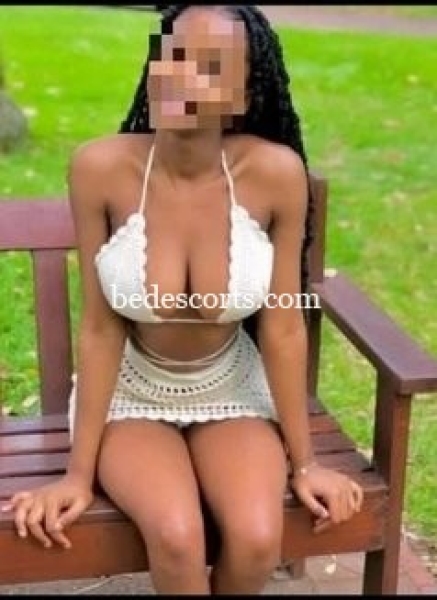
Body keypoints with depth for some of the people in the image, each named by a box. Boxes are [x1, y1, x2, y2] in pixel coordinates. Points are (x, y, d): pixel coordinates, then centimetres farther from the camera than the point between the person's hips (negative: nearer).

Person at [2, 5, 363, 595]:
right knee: (177, 536, -26)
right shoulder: (101, 167, -22)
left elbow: (282, 327, -12)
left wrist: (304, 461, -3)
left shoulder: (276, 173, -21)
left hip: (231, 389, 1)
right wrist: (79, 474, -10)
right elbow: (100, 328, -14)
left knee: (257, 539, -21)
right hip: (130, 389, -1)